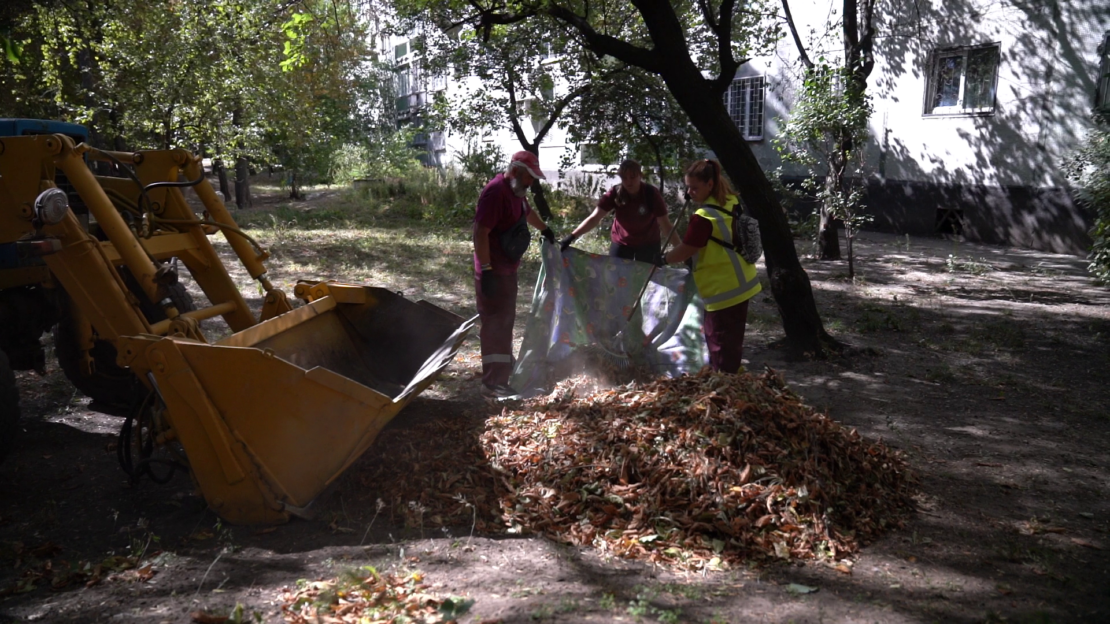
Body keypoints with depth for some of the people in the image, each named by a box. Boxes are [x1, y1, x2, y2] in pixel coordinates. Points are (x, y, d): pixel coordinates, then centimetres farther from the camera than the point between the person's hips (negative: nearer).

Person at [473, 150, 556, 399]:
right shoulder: (495, 192, -20)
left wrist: (545, 229, 48)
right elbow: (480, 232, -26)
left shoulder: (515, 192, 11)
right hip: (493, 273, -10)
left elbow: (527, 213, 33)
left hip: (507, 269, 10)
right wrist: (486, 270, -29)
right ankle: (492, 383, -5)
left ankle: (501, 370, 30)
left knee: (505, 320, 17)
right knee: (496, 323, -8)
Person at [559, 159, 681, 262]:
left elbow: (665, 224, -23)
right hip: (621, 243, 1)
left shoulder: (651, 193, -23)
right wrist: (571, 237, -37)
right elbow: (594, 218, -26)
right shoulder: (615, 194, -20)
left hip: (648, 244, -1)